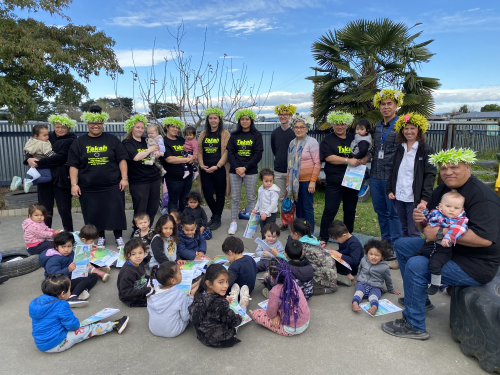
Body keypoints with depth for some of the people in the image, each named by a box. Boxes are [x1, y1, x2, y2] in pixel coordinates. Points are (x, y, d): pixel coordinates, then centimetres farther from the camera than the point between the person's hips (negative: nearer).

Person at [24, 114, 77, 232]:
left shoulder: (71, 141, -3)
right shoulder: (48, 137, 12)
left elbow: (59, 158, -15)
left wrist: (38, 163, -17)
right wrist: (29, 158, -12)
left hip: (61, 179, -4)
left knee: (64, 210, 0)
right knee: (45, 209, 10)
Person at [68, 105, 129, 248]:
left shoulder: (112, 139, 4)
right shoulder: (79, 143, 6)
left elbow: (122, 159, 1)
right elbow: (73, 165, 4)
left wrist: (124, 178, -6)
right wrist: (74, 184, -3)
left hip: (113, 186, -1)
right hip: (89, 188, 1)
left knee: (116, 213, 2)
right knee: (94, 215, 8)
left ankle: (119, 237, 17)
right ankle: (100, 237, 26)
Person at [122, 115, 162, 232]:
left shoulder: (147, 140, 11)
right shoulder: (127, 142, -3)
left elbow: (161, 152, 17)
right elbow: (136, 157, -20)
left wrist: (157, 153, -6)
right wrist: (150, 149, -10)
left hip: (155, 179, 5)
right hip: (138, 182, -5)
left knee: (153, 209, 13)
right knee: (140, 211, 1)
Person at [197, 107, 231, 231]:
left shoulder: (225, 134, 0)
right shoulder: (203, 134, 13)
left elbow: (226, 152, -7)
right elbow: (199, 151, 12)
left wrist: (217, 166, -15)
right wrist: (201, 164, -3)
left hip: (219, 169, -4)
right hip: (206, 170, 4)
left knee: (219, 194, 5)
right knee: (207, 194, 5)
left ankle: (217, 219, 17)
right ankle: (215, 215, 28)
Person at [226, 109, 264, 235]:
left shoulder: (256, 135, 3)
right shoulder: (234, 135, 9)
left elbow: (258, 154, -4)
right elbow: (230, 153, 3)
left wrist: (245, 168, -12)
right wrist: (236, 168, -11)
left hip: (250, 171, -2)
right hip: (235, 171, 2)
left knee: (251, 198, 2)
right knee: (235, 198, 3)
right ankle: (234, 223, 10)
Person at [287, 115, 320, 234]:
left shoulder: (312, 142, -7)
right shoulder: (292, 143, 11)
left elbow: (317, 163, -11)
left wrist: (313, 181, -16)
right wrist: (288, 180, 14)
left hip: (307, 180, -6)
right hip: (295, 181, 6)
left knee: (307, 208, -2)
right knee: (298, 206, 12)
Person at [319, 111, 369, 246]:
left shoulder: (354, 139, 12)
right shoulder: (328, 140, 1)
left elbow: (367, 155, 14)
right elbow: (329, 157, -14)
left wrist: (361, 161, -8)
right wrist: (348, 161, -19)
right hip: (334, 183, -4)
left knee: (350, 210, 13)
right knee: (330, 210, -3)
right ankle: (323, 238, 8)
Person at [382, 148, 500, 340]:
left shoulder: (482, 196, -21)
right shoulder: (441, 191, 5)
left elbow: (485, 238, -34)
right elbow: (427, 228, 10)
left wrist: (440, 233, -30)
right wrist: (420, 219, -14)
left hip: (475, 264, -9)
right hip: (446, 248, 10)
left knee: (416, 266, -27)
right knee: (402, 245, 11)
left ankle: (414, 326, -8)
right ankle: (420, 298, 23)